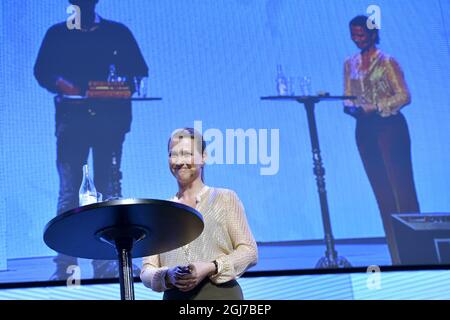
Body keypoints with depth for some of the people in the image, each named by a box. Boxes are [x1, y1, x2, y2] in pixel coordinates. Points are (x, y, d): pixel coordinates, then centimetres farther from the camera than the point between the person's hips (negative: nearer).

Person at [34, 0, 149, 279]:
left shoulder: (118, 33, 14)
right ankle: (65, 264, -4)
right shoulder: (57, 34, 15)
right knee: (68, 189, -6)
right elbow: (42, 71, 9)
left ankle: (106, 263, 1)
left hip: (109, 118, 0)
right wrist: (60, 83, -12)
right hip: (71, 118, 0)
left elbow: (139, 70, 10)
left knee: (109, 189, -3)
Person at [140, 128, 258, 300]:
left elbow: (249, 251, 3)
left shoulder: (226, 199, 9)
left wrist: (211, 268, -11)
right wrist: (167, 275, -11)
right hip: (175, 297, 2)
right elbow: (146, 271, 11)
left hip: (221, 294, -2)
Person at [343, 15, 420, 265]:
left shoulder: (387, 62, -5)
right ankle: (397, 256, 10)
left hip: (389, 126, -6)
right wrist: (350, 107, -8)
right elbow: (348, 96, 14)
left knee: (401, 188, -8)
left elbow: (404, 96, -9)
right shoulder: (350, 64, 12)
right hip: (364, 129, 6)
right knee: (381, 192, 6)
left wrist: (374, 107, -17)